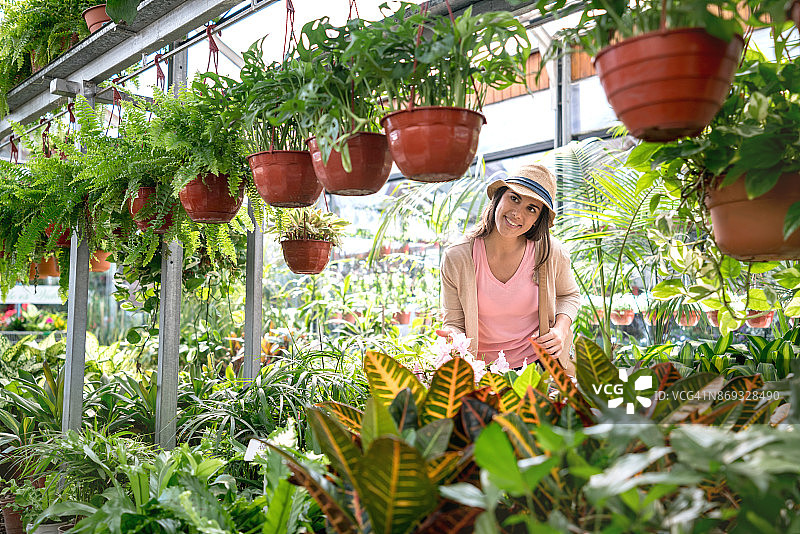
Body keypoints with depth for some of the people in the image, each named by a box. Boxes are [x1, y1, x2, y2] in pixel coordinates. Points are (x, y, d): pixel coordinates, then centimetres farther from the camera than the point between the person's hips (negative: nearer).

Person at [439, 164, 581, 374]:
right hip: (484, 370, 0)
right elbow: (455, 322, -2)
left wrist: (560, 330, -6)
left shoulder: (549, 252, -9)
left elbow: (569, 295, 12)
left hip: (541, 364, 0)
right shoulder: (456, 259, -13)